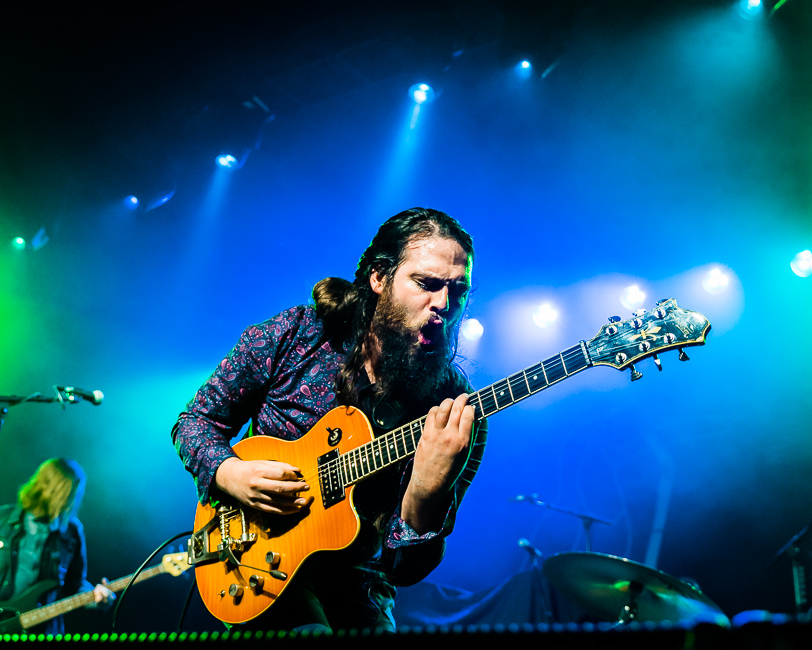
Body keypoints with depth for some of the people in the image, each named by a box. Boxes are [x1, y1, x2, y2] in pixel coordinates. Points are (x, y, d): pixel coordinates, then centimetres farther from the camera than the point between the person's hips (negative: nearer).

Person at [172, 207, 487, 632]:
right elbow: (195, 420, 3)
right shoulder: (293, 333, -9)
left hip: (352, 581, 3)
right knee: (306, 627, -29)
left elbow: (405, 568, -13)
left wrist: (426, 491, -33)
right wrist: (228, 474, -17)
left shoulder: (458, 412, -12)